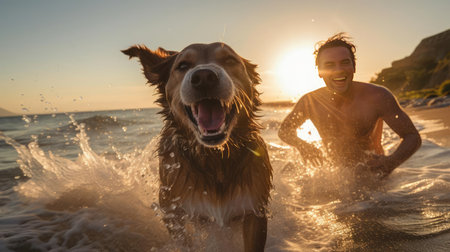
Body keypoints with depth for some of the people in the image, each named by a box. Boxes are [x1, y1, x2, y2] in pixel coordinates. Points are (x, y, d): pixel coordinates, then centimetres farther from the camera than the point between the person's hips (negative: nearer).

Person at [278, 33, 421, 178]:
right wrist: (300, 144, -21)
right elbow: (284, 130, 2)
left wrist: (391, 162, -34)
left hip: (373, 174, -1)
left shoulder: (377, 97, -18)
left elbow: (413, 137, -13)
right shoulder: (310, 102, -12)